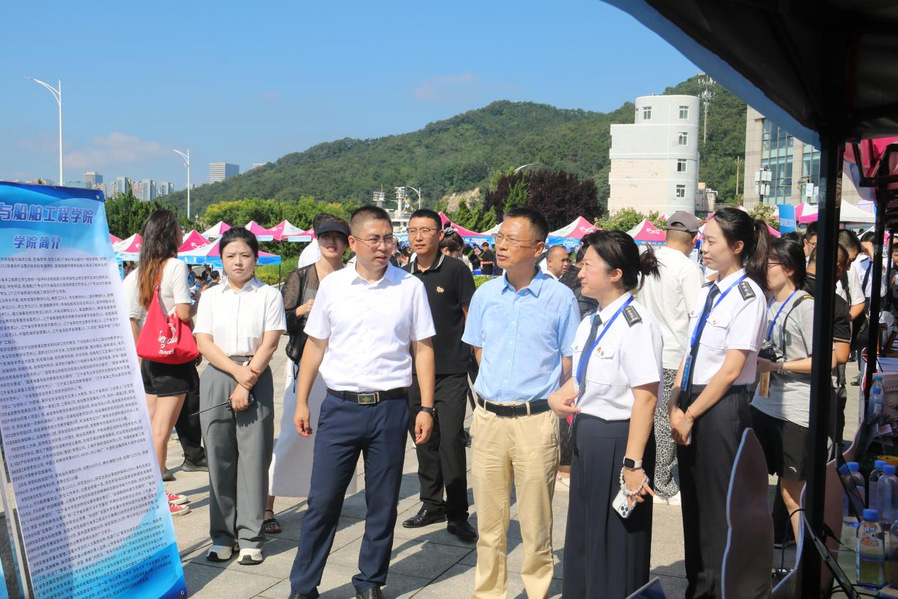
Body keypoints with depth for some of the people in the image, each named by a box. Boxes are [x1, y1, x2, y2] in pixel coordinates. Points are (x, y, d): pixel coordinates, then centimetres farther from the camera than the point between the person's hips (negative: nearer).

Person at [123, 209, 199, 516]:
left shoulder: (139, 272, 8)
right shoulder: (176, 265, -12)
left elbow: (131, 320, 7)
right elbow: (184, 313, -19)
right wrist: (198, 306, 3)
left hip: (149, 356, 7)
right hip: (172, 356, -7)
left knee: (152, 428, 14)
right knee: (162, 430, -3)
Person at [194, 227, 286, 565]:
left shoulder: (269, 296, 5)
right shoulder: (210, 297, 12)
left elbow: (269, 344, -3)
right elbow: (204, 343, 3)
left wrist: (246, 384, -11)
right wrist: (237, 371, -11)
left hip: (256, 379, -2)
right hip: (217, 378, 2)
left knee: (254, 457, -3)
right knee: (219, 457, 3)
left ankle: (250, 537, 5)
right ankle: (222, 535, 13)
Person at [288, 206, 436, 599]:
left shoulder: (410, 287, 1)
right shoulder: (332, 286, 3)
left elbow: (423, 349, 3)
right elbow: (315, 346, 9)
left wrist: (426, 408, -3)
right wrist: (301, 401, 5)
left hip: (390, 408, 0)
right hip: (340, 405, 0)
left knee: (383, 506, 10)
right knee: (322, 502, 4)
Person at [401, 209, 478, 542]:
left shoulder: (456, 270, -4)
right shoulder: (404, 275, 10)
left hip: (451, 371, -5)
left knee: (451, 439, -7)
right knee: (423, 439, 11)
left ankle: (457, 514, 2)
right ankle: (431, 504, 25)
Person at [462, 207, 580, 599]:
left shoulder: (560, 298, -5)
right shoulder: (485, 294, 6)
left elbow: (570, 364, 2)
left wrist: (553, 402, 1)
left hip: (536, 420, -3)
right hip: (488, 417, 3)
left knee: (535, 522, 7)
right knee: (489, 520, 12)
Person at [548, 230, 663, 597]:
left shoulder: (635, 324, -19)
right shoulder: (590, 323, 9)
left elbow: (646, 396, -23)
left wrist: (632, 462, -24)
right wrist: (560, 395, -1)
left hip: (618, 439, -9)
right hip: (586, 436, 9)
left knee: (616, 544, 7)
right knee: (582, 540, 20)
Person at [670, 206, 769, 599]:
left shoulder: (747, 296, -13)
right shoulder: (707, 293, 10)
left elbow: (731, 369, -16)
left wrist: (690, 415, -12)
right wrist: (676, 406, 0)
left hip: (722, 408, -8)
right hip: (692, 406, 8)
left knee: (717, 507, 3)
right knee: (692, 503, 16)